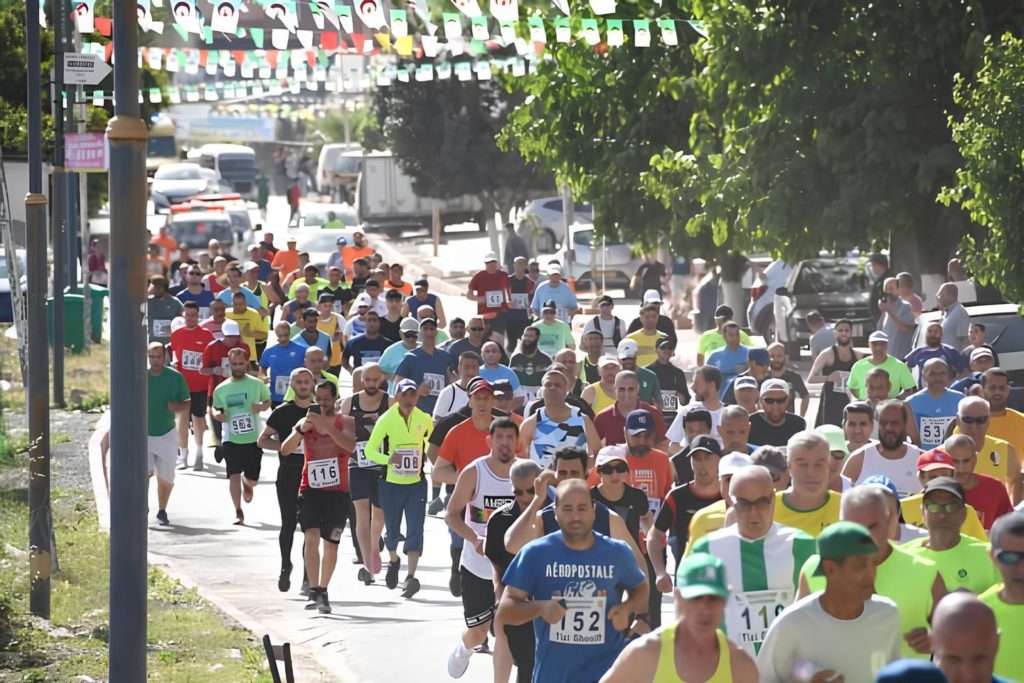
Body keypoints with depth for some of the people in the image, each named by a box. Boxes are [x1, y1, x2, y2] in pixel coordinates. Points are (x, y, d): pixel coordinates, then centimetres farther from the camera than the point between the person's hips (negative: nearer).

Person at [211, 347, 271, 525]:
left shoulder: (257, 384, -1)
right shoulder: (221, 389, 0)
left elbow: (268, 401, 12)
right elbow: (215, 409, 12)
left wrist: (261, 407, -12)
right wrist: (217, 414, -12)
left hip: (253, 438, 1)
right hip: (231, 439, 0)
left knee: (252, 479, 7)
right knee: (234, 475, -11)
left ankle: (247, 484, 46)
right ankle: (238, 512, 3)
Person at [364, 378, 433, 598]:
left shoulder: (424, 420, -1)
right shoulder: (386, 420, -9)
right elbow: (370, 450, -9)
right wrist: (388, 459, -26)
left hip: (416, 483, 1)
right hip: (391, 483, -1)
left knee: (415, 530, -12)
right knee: (392, 530, 11)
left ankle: (411, 576, -18)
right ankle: (393, 561, 41)